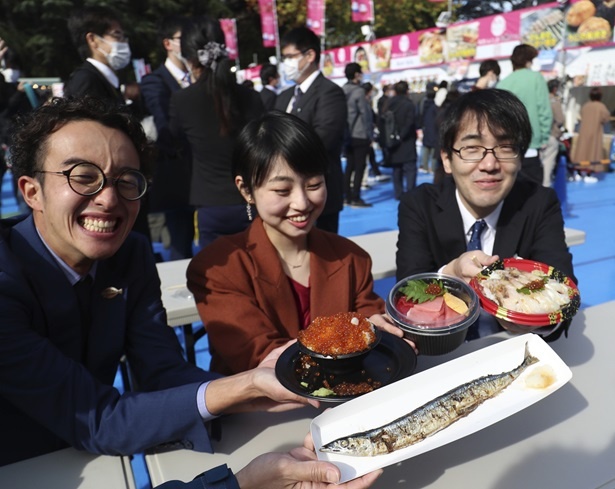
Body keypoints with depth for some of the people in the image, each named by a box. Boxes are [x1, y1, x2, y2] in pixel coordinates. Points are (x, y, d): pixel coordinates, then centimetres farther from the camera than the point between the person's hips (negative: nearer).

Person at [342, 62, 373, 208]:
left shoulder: (342, 91, 7)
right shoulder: (359, 91, -13)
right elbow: (365, 114, -12)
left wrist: (345, 131, 14)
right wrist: (369, 135, -4)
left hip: (347, 135, 7)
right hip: (360, 135, -7)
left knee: (350, 165, 13)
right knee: (359, 166, -1)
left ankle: (347, 196, 17)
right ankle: (355, 198, -1)